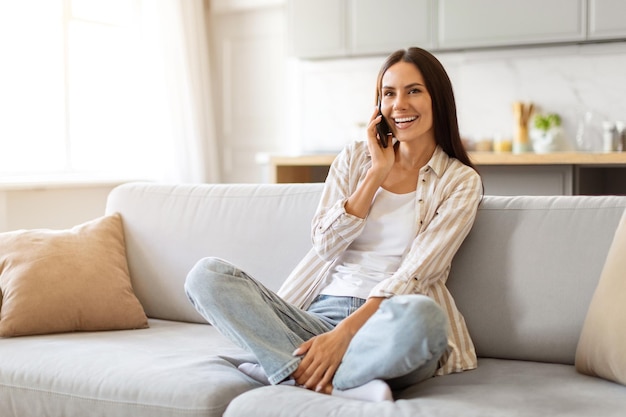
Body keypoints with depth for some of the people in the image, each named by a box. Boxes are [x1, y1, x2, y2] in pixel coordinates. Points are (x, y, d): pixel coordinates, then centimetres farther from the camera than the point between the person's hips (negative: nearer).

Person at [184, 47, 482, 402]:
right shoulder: (354, 158, 15)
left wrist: (344, 333, -21)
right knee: (206, 274, -19)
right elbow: (326, 244, 2)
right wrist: (377, 172, -2)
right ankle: (344, 386, -29)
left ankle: (294, 375, -23)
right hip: (321, 314, 4)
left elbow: (415, 272, -9)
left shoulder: (461, 182, 4)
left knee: (420, 314, -41)